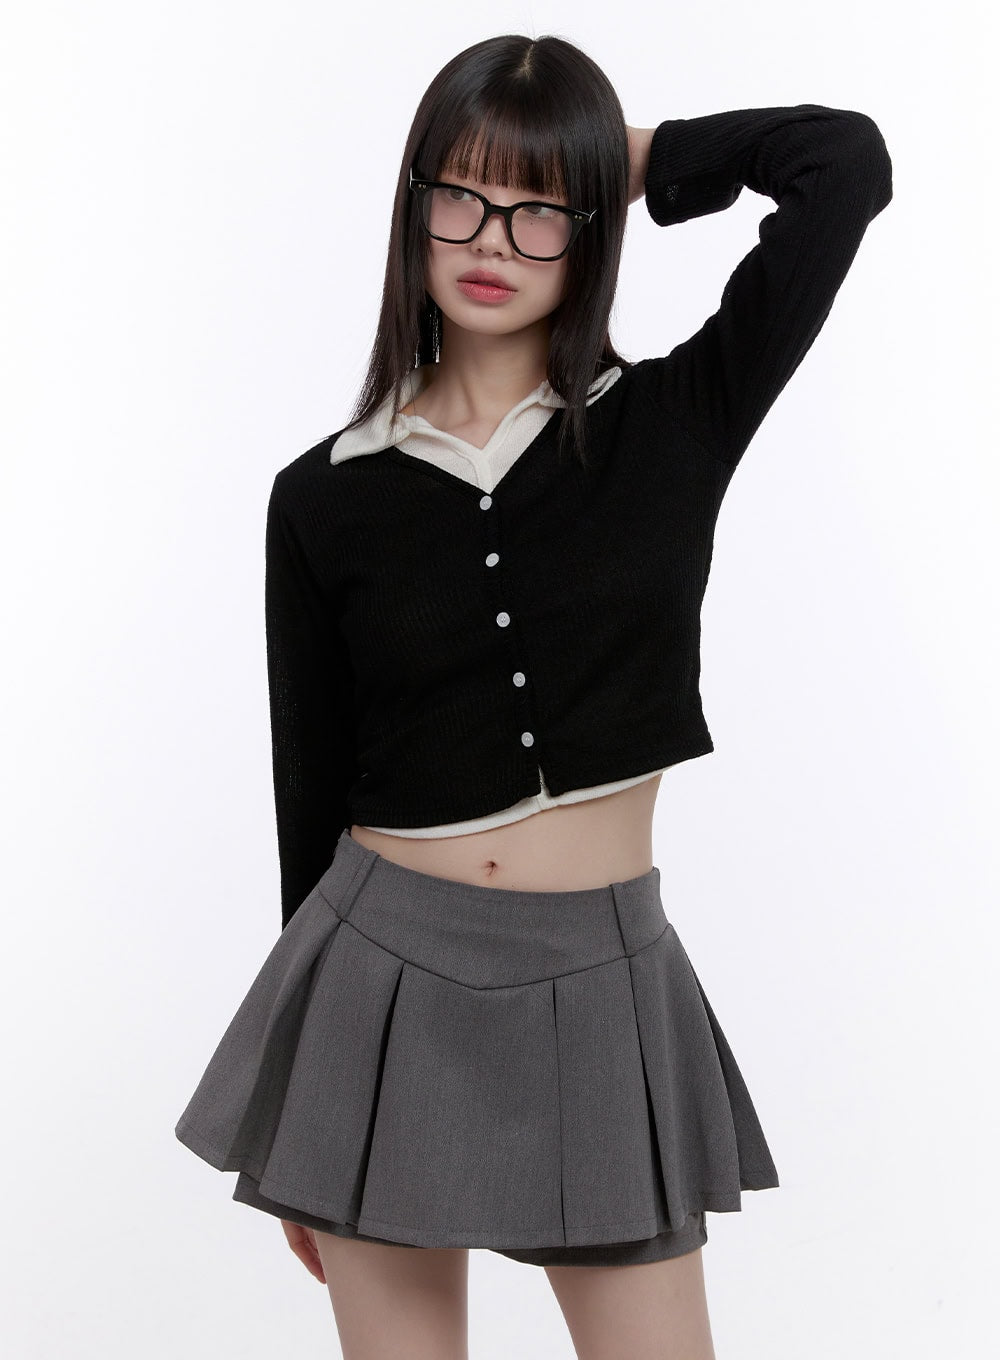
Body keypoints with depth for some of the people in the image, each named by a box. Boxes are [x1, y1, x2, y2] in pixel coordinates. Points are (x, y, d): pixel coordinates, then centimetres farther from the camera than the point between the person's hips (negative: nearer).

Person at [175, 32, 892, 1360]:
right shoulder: (326, 496, -1)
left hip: (602, 988, 0)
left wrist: (638, 156, 4)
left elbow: (848, 162, -9)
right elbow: (315, 789, 5)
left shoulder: (675, 428, -2)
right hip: (387, 981, 1)